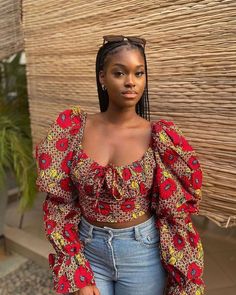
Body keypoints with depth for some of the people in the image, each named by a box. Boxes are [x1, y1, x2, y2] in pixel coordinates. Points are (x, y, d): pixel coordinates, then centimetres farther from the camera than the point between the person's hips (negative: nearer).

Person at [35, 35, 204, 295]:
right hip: (88, 250, 1)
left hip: (141, 254, 0)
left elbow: (175, 212, -6)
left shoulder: (161, 138, -14)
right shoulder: (72, 128, -10)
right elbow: (59, 203, -6)